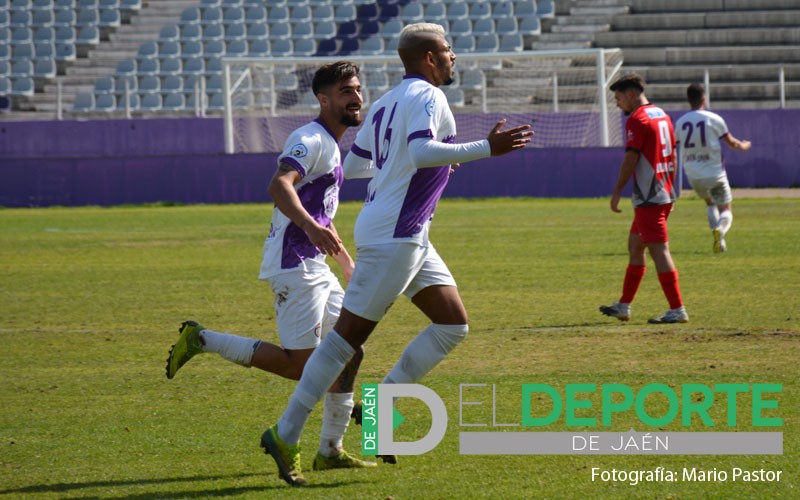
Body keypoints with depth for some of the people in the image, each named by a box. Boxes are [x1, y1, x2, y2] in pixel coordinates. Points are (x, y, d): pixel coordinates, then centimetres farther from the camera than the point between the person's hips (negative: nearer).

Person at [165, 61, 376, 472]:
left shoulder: (331, 145, 20)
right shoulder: (310, 140, -12)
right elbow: (280, 185, -30)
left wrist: (347, 263, 37)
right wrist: (311, 226, -45)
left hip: (314, 266, 10)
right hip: (294, 264, -10)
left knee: (349, 351, 7)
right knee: (300, 364, -13)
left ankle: (330, 451, 12)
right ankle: (202, 340, -3)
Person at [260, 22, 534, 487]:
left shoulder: (386, 103, 15)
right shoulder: (426, 96, -12)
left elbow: (353, 164, 21)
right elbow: (422, 152, -29)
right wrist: (486, 148, -27)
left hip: (410, 239, 10)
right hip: (393, 236, -10)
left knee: (453, 324, 8)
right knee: (349, 335, -6)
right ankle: (286, 436, -3)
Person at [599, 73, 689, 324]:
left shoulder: (636, 120, -13)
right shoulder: (662, 116, 15)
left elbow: (631, 159, -16)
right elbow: (672, 156, 18)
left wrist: (617, 191, -9)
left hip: (648, 198, -10)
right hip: (664, 194, 10)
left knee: (659, 251, -9)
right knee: (634, 247, 17)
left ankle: (677, 310, -11)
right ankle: (624, 306, 24)